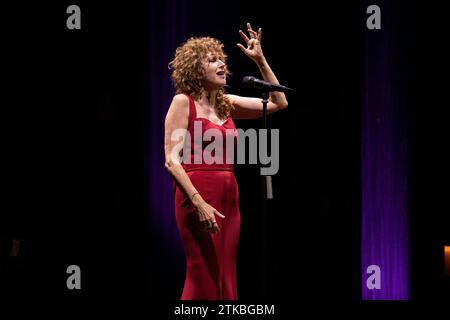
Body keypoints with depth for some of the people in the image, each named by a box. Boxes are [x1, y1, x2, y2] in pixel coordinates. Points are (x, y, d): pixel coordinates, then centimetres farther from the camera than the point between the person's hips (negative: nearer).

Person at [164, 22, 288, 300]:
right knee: (204, 280, -8)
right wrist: (199, 203, -20)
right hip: (198, 196, -7)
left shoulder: (226, 103, 14)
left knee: (225, 280, 6)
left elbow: (279, 102, 16)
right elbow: (172, 161, -11)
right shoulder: (183, 102, -4)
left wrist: (261, 60, 8)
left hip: (229, 198, 7)